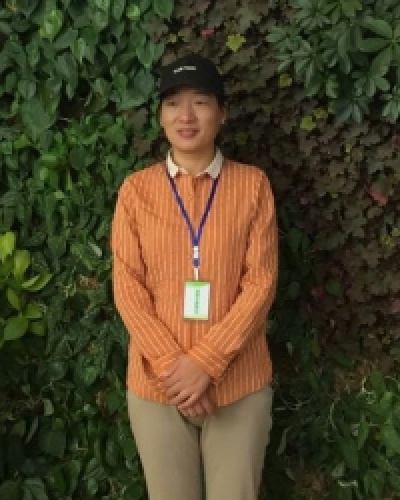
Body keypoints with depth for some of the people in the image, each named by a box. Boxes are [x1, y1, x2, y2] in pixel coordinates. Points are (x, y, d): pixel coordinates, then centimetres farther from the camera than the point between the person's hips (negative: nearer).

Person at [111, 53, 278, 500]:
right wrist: (172, 365, -12)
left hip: (239, 382, 0)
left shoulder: (252, 185, -1)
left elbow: (261, 281, -6)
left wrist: (205, 362, -13)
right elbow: (127, 286, -2)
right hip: (156, 381, 1)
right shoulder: (136, 189, 1)